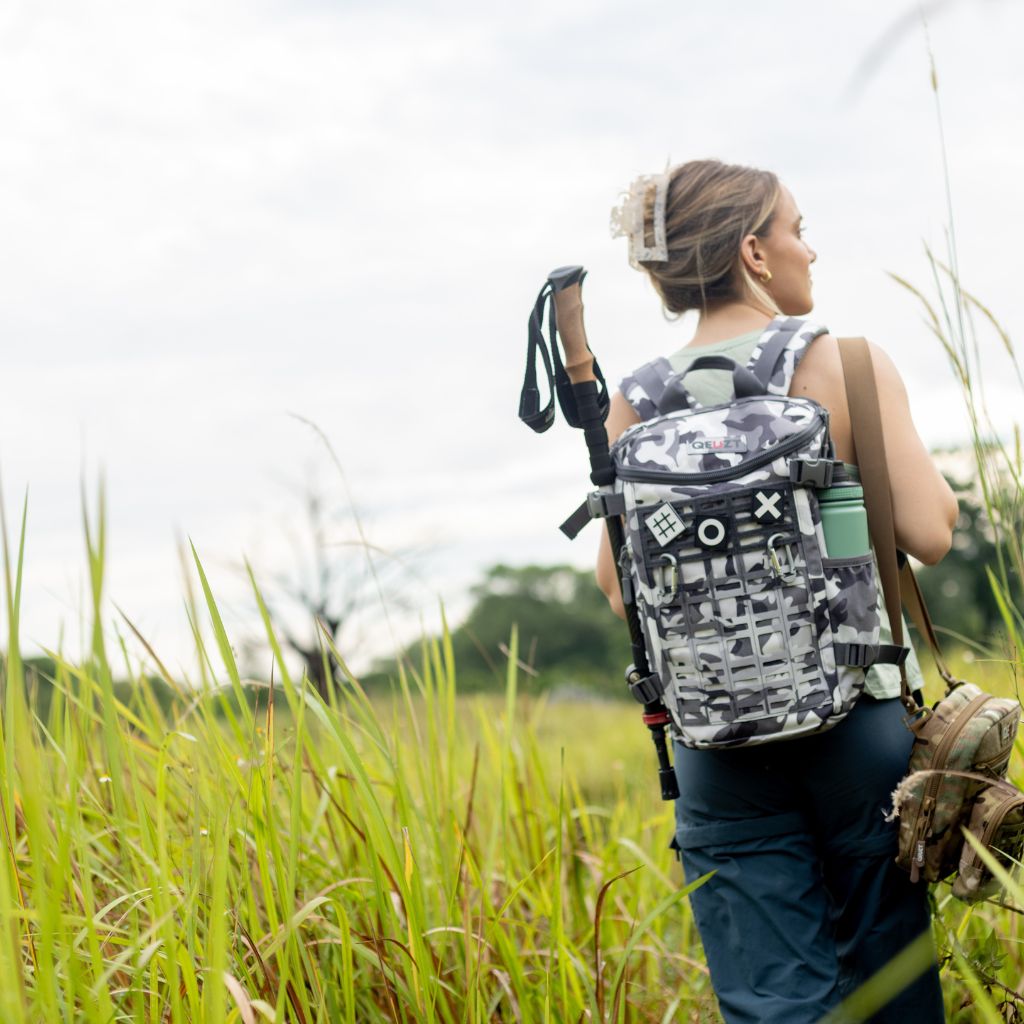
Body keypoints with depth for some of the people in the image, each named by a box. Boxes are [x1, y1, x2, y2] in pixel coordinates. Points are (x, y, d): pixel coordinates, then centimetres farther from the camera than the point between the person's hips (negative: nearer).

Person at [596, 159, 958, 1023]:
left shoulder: (637, 403, 3)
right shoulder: (848, 365, -7)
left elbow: (620, 584, 4)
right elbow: (929, 533, -11)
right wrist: (924, 466, 9)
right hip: (855, 712, -2)